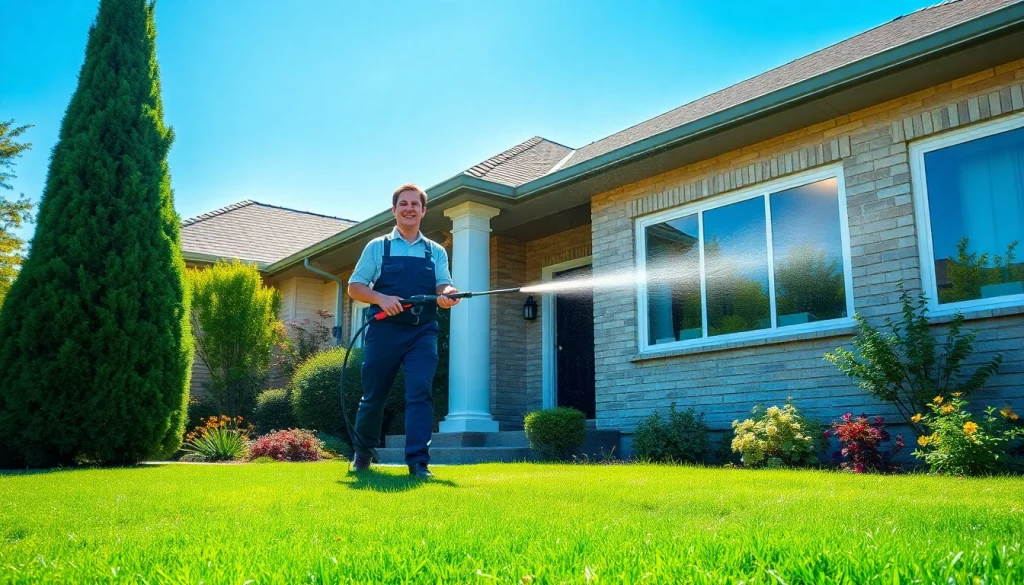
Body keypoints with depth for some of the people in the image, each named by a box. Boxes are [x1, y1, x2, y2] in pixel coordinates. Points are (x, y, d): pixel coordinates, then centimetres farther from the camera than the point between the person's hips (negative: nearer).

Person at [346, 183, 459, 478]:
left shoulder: (436, 251, 13)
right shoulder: (377, 247, 9)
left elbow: (444, 286, 2)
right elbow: (354, 286, 5)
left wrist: (448, 295, -23)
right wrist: (381, 298, -15)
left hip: (423, 332, 1)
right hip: (384, 331, 0)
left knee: (420, 392, -12)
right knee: (374, 395, 8)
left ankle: (418, 461, -12)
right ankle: (363, 451, 31)